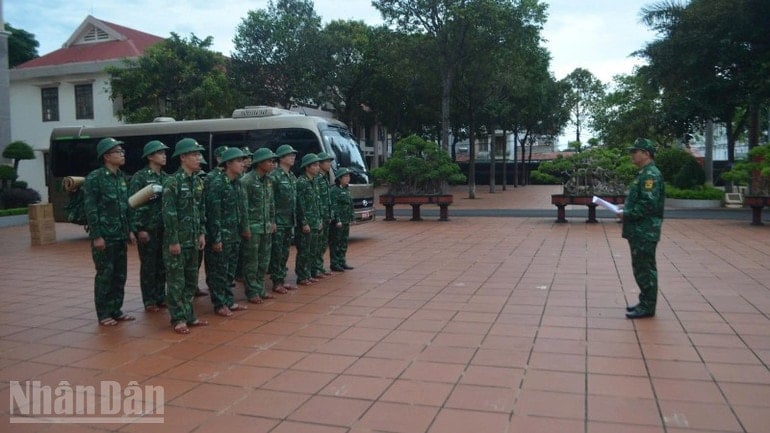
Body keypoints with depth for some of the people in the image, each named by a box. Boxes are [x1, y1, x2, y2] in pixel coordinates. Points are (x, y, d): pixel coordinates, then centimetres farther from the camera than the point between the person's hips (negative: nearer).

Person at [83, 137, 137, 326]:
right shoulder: (95, 178, -10)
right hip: (104, 237, -7)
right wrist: (96, 236, -16)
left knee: (120, 275, 11)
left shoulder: (121, 177, 12)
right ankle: (104, 314, 10)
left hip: (120, 236, 7)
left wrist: (130, 230, 13)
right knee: (105, 275, 0)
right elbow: (90, 209, -13)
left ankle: (116, 310, 21)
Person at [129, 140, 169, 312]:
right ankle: (149, 301, 11)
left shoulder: (166, 177, 11)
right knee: (148, 266, 2)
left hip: (165, 229, 6)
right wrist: (139, 229, -16)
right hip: (148, 229, -6)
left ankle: (160, 297, 21)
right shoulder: (140, 177, -7)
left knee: (162, 265, 11)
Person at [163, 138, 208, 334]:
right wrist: (173, 241, -17)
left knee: (191, 279, 12)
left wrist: (202, 233, 9)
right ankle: (178, 319, 8)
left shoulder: (198, 181, 9)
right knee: (176, 280, 0)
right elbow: (169, 213, -16)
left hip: (193, 239, 7)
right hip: (177, 239, -7)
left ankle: (189, 315, 22)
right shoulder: (172, 182, -13)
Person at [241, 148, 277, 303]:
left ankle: (260, 289, 23)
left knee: (264, 261, 12)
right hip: (253, 227, -7)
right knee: (251, 261, 1)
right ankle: (252, 292, 9)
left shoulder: (268, 180, 11)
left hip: (266, 227, 7)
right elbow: (243, 205, -15)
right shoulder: (247, 180, -13)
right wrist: (246, 226, -16)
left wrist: (272, 222, 12)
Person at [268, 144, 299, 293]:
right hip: (278, 222, -8)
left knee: (285, 253, 13)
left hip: (290, 221, 8)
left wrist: (295, 220, 16)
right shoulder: (274, 176, -12)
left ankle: (282, 280, 21)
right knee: (276, 253, -1)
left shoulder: (292, 177, 13)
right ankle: (276, 283, 6)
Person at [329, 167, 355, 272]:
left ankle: (342, 262, 23)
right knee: (335, 243, -2)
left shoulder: (346, 190, 15)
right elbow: (334, 206, -19)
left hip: (346, 222, 9)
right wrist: (337, 220, -23)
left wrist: (351, 218, 18)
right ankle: (334, 264, 3)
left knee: (344, 243, 14)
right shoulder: (334, 190, -13)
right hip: (337, 222, -9)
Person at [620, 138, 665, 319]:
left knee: (645, 269, -4)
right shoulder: (644, 173, 17)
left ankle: (647, 307, 3)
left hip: (645, 232, -10)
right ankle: (645, 303, 25)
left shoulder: (651, 174, -16)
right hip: (639, 231, 10)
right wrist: (626, 212, 9)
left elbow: (649, 203, -24)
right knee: (641, 268, 16)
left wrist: (627, 214, -17)